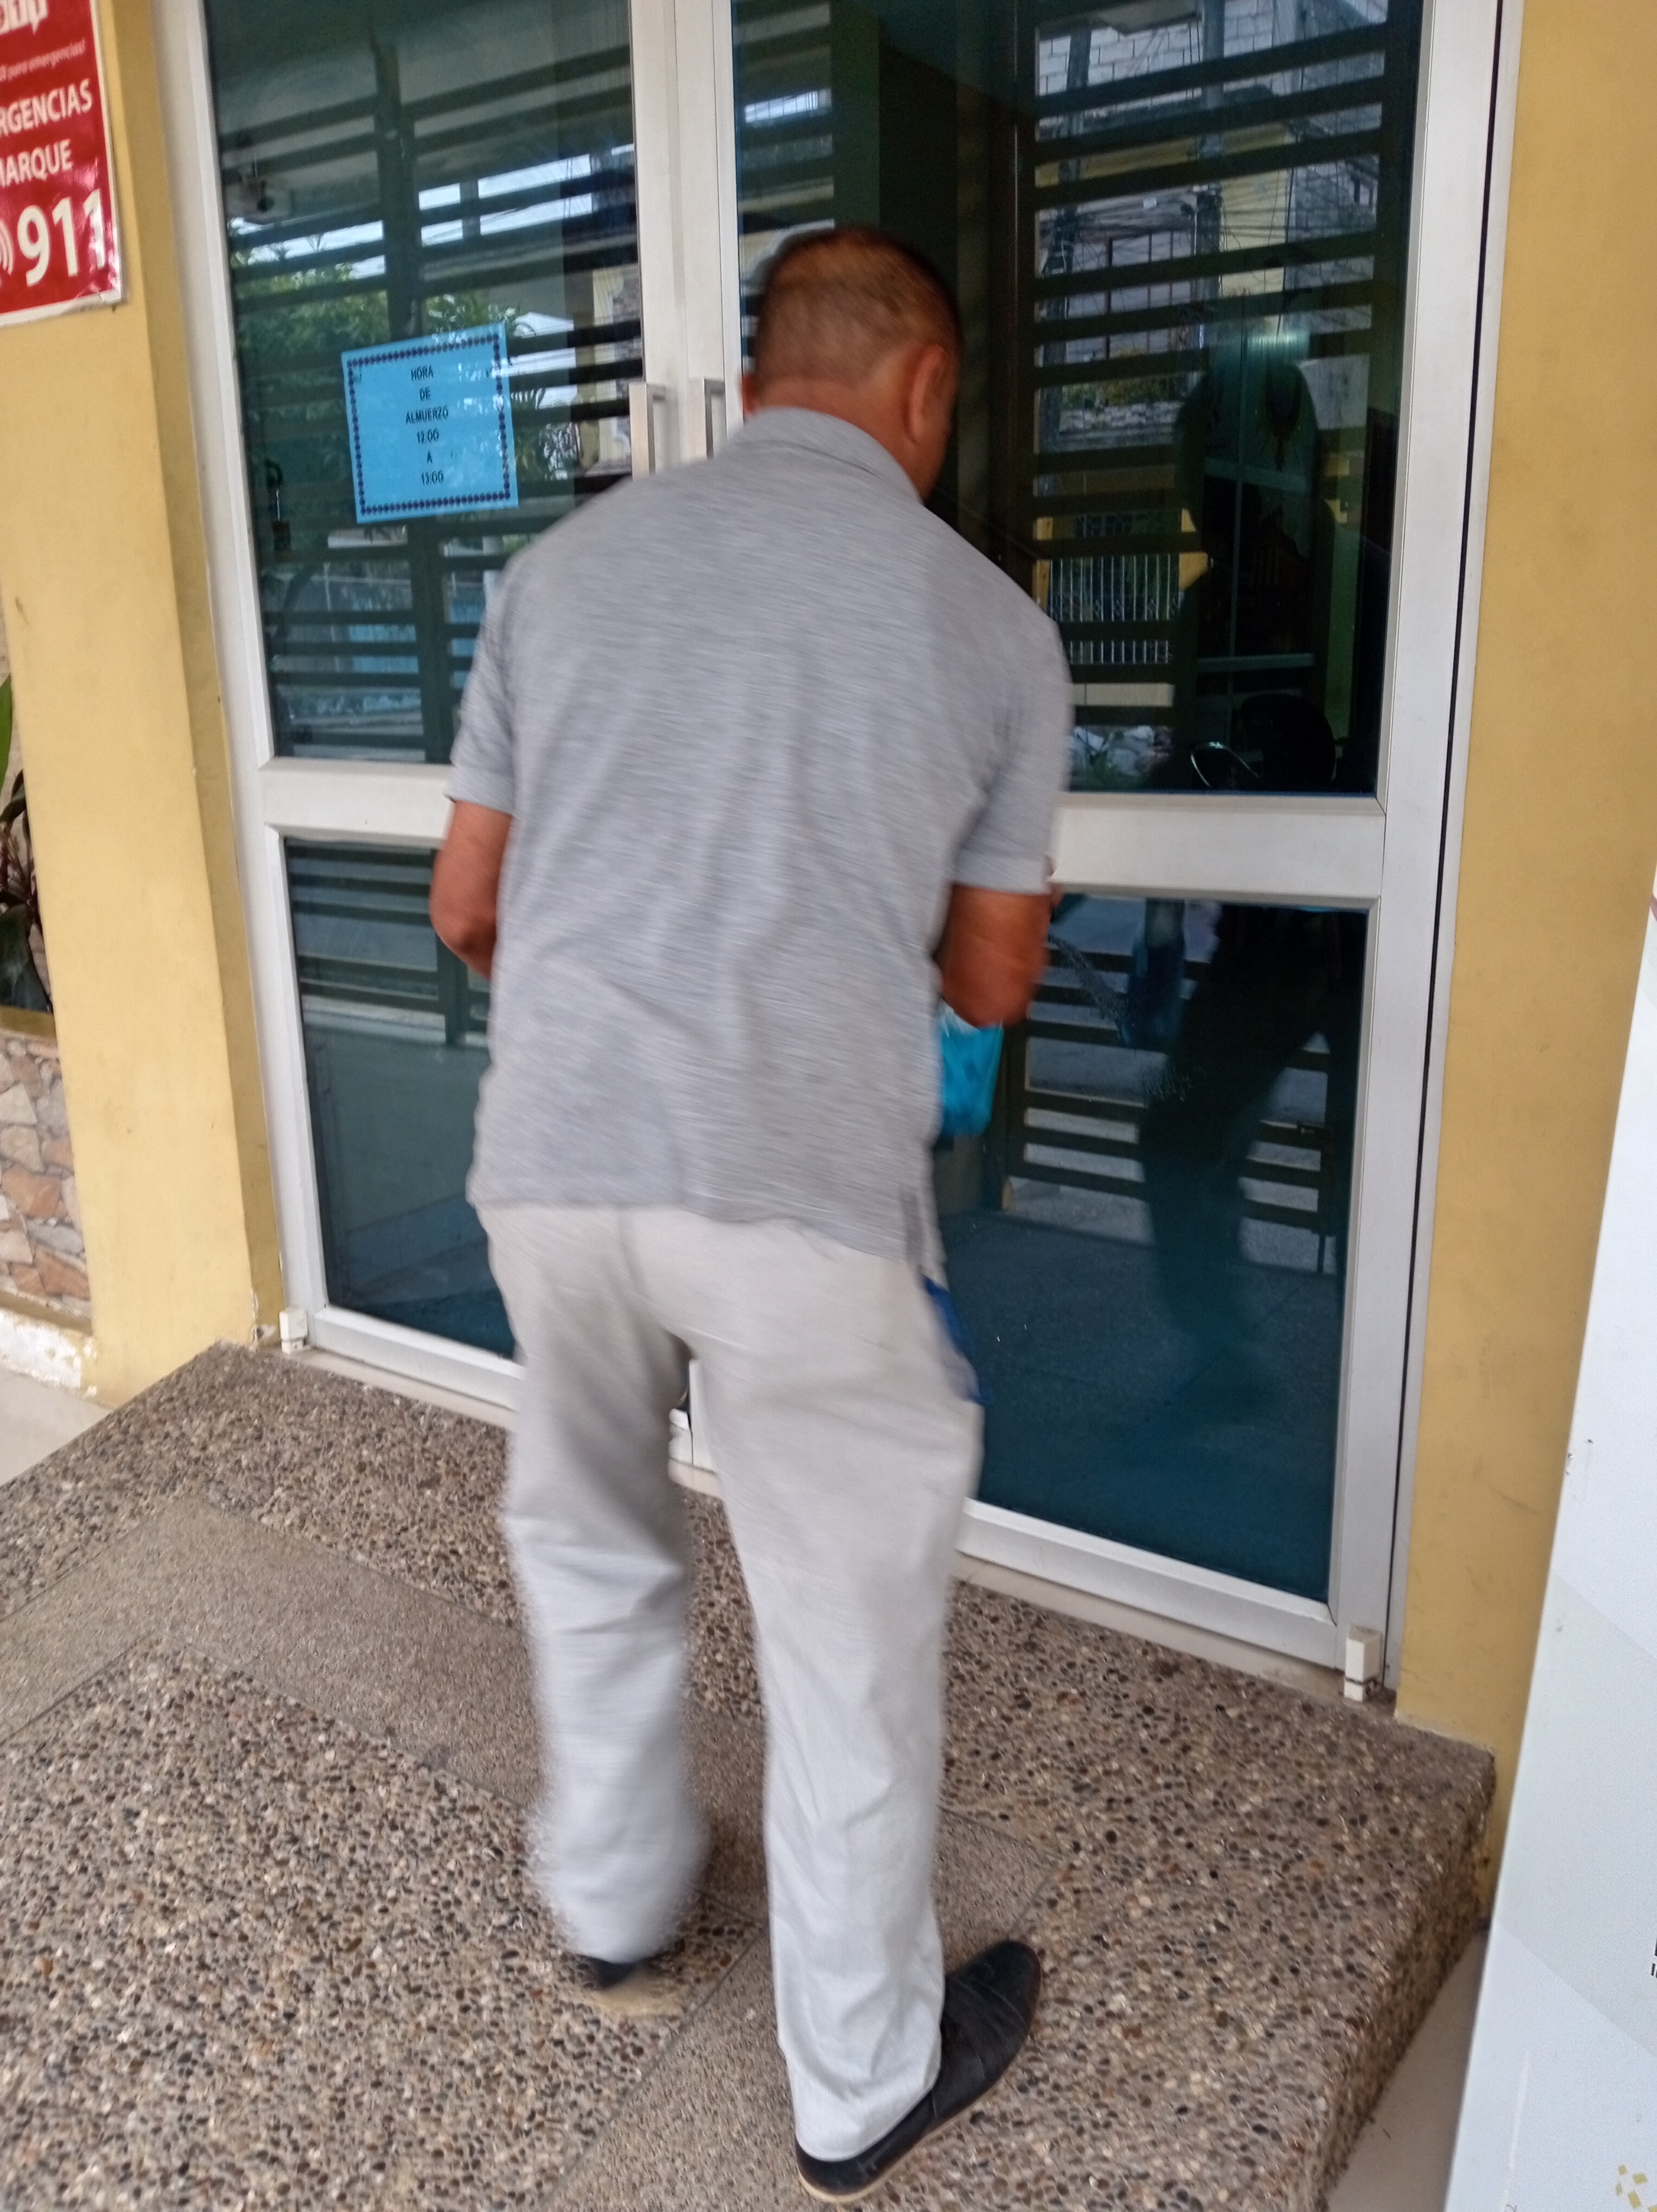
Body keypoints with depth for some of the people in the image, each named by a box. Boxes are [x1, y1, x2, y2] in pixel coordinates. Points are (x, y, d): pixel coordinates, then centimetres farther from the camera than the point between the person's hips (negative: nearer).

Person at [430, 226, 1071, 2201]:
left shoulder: (568, 561, 8)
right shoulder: (989, 622, 2)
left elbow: (464, 909, 12)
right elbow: (992, 982, 9)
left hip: (553, 1157, 4)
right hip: (811, 1193, -3)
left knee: (589, 1552, 27)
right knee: (850, 1646, 14)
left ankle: (614, 1909, 49)